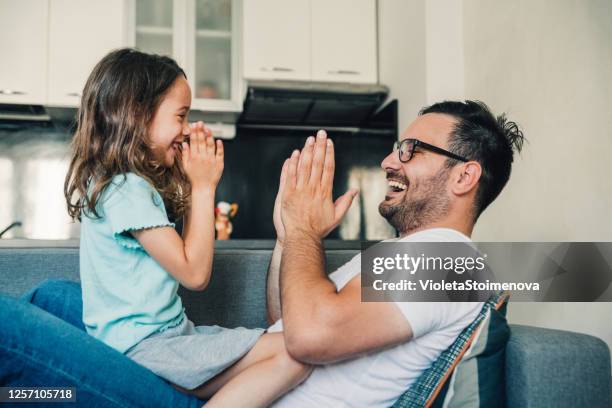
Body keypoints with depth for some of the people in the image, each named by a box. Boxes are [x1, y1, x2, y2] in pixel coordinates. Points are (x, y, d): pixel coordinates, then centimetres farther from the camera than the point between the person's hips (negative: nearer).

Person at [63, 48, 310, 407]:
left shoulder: (132, 183, 13)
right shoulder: (127, 190, -18)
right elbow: (195, 273, -16)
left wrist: (196, 182, 12)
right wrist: (204, 186, -10)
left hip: (167, 332, 10)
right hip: (145, 347, -10)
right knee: (294, 353, -23)